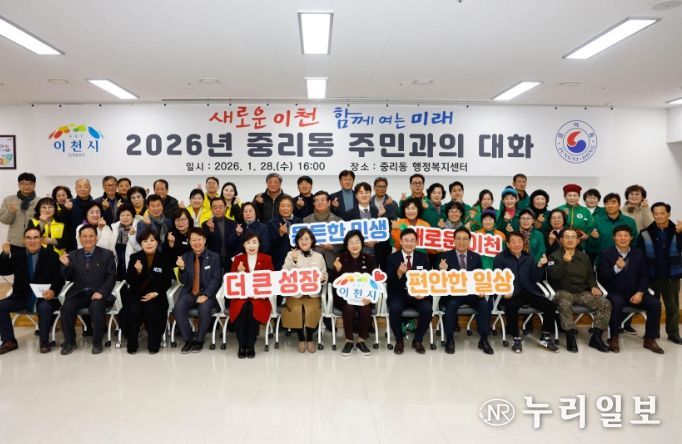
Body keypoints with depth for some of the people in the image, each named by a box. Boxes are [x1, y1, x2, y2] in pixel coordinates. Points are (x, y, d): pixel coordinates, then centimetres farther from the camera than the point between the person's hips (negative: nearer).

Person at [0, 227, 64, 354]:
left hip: (44, 296, -4)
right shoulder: (17, 255, 12)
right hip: (22, 297, 4)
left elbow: (60, 278, -4)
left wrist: (53, 291, -24)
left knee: (44, 307, -35)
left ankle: (44, 342, -16)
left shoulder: (51, 255, 1)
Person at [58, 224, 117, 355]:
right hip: (79, 294, 3)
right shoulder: (73, 255, 11)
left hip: (98, 294, -3)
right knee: (67, 307, -25)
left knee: (97, 307, -33)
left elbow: (111, 276, -3)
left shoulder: (107, 254, 3)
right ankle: (69, 342, -4)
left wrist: (101, 292, -17)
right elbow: (69, 278, 7)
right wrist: (66, 265, -14)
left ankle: (97, 343, -14)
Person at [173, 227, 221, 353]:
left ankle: (199, 340, -10)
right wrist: (182, 268, -15)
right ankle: (188, 339, -9)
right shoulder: (185, 257, 9)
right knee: (178, 308, -27)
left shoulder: (214, 257, 1)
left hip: (207, 293, -3)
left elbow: (216, 279, -6)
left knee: (204, 308, -33)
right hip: (190, 293, 3)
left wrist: (206, 295, -20)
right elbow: (183, 281, 6)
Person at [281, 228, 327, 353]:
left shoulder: (319, 256, 12)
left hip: (313, 293, 1)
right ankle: (301, 339, -1)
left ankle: (310, 338, 0)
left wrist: (322, 278, -10)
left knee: (311, 310, -28)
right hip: (294, 293, -1)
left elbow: (325, 276, 13)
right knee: (296, 310, -28)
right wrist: (293, 261, -17)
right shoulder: (291, 254, 6)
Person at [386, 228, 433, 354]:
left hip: (418, 295, 2)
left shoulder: (423, 257, 8)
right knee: (395, 308, -32)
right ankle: (399, 341, -6)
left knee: (427, 309, -28)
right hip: (399, 295, -1)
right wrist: (399, 274, -26)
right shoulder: (392, 258, 1)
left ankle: (418, 340, -2)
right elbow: (389, 283, -5)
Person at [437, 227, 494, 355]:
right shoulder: (445, 256, 0)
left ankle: (483, 340, -9)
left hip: (472, 292, 2)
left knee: (484, 304, -24)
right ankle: (449, 339, -14)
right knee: (452, 304, -32)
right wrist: (442, 271, -27)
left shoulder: (476, 257, 9)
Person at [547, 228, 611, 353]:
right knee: (565, 304, -38)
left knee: (605, 304, -18)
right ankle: (570, 338, -25)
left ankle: (596, 337, -9)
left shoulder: (584, 256, 19)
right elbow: (553, 276, -10)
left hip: (583, 292, 5)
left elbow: (590, 275, 21)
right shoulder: (555, 256, 4)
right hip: (563, 291, -4)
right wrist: (564, 262, -22)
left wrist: (593, 286, 1)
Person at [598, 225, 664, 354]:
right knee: (617, 302, -36)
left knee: (655, 303, -19)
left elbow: (644, 276, 7)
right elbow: (601, 277, -10)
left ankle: (650, 339, -3)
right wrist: (616, 268, -27)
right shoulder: (606, 253, -1)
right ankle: (614, 338, -20)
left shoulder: (639, 253, 10)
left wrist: (640, 293, -10)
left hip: (634, 293, 4)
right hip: (615, 293, -4)